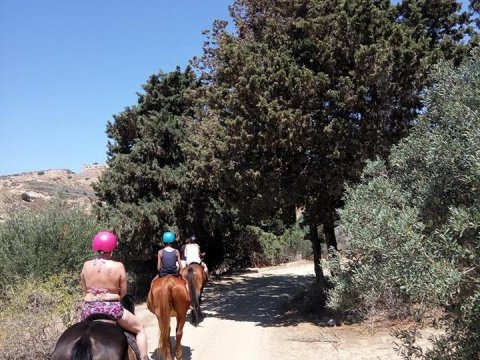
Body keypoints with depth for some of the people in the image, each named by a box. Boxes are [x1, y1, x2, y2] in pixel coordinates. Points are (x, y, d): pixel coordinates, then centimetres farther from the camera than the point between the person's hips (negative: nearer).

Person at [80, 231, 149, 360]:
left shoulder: (86, 265, -2)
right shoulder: (118, 266, -11)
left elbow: (84, 289, 10)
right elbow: (123, 292, -3)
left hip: (89, 309, 4)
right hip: (112, 308, -3)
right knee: (139, 329, 17)